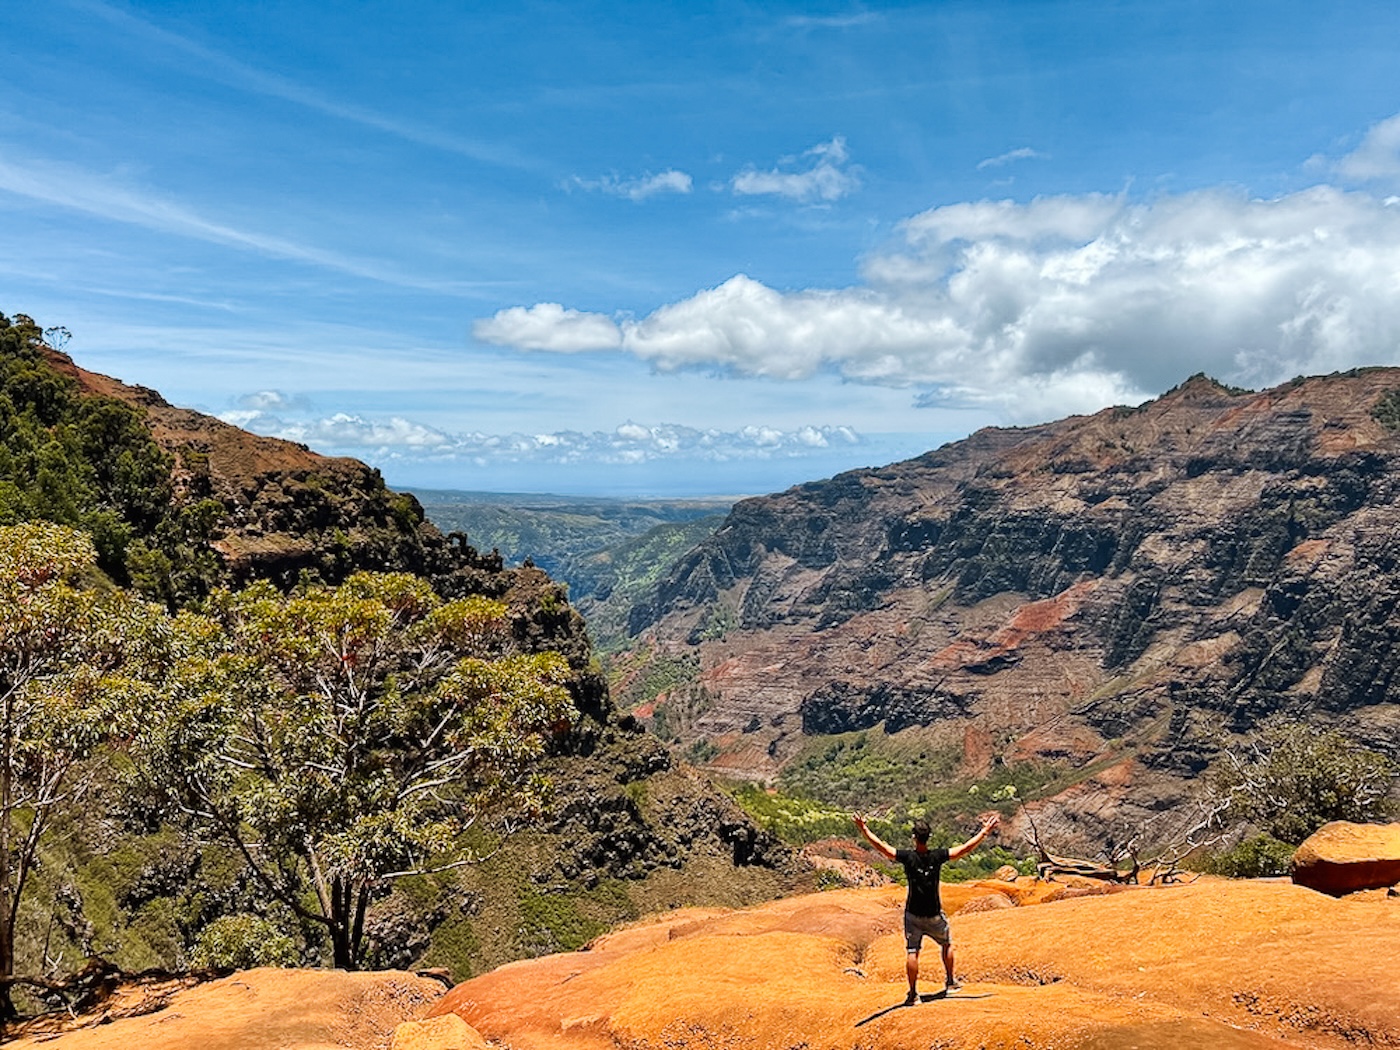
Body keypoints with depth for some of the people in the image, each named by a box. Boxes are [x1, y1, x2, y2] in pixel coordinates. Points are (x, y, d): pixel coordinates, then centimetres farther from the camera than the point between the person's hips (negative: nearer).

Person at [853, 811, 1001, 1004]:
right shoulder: (938, 856, -12)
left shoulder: (907, 857, -15)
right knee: (947, 943, 25)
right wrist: (985, 831, 3)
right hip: (934, 915, 1)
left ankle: (913, 993, 3)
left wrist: (863, 828, -13)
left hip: (913, 914, -1)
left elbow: (880, 846, -17)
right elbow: (966, 848, -6)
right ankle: (950, 981, 34)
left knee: (912, 952, 3)